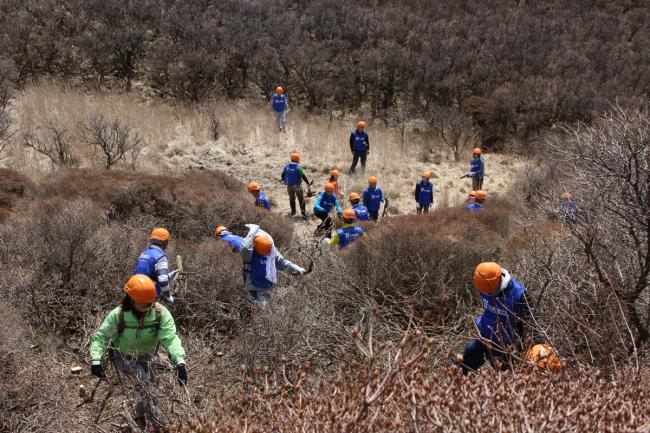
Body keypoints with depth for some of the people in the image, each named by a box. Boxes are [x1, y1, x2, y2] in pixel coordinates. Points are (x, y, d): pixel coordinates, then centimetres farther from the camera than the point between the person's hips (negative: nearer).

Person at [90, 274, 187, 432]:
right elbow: (100, 336, -19)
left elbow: (170, 338, -32)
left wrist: (180, 361, -45)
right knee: (144, 384, -24)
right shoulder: (118, 315, -26)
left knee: (147, 390, 14)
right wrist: (96, 359, -33)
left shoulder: (160, 313, -25)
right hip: (125, 358, -3)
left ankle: (140, 416, 46)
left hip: (147, 357, 3)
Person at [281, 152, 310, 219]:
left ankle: (293, 211, 34)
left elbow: (283, 174, 7)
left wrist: (283, 180, 26)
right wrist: (308, 183, -7)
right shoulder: (298, 167, -20)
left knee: (292, 198, 23)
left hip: (289, 185, 5)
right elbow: (303, 176, -19)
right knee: (301, 199, 5)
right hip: (297, 186, -5)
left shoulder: (287, 166, -4)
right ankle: (303, 213, 1)